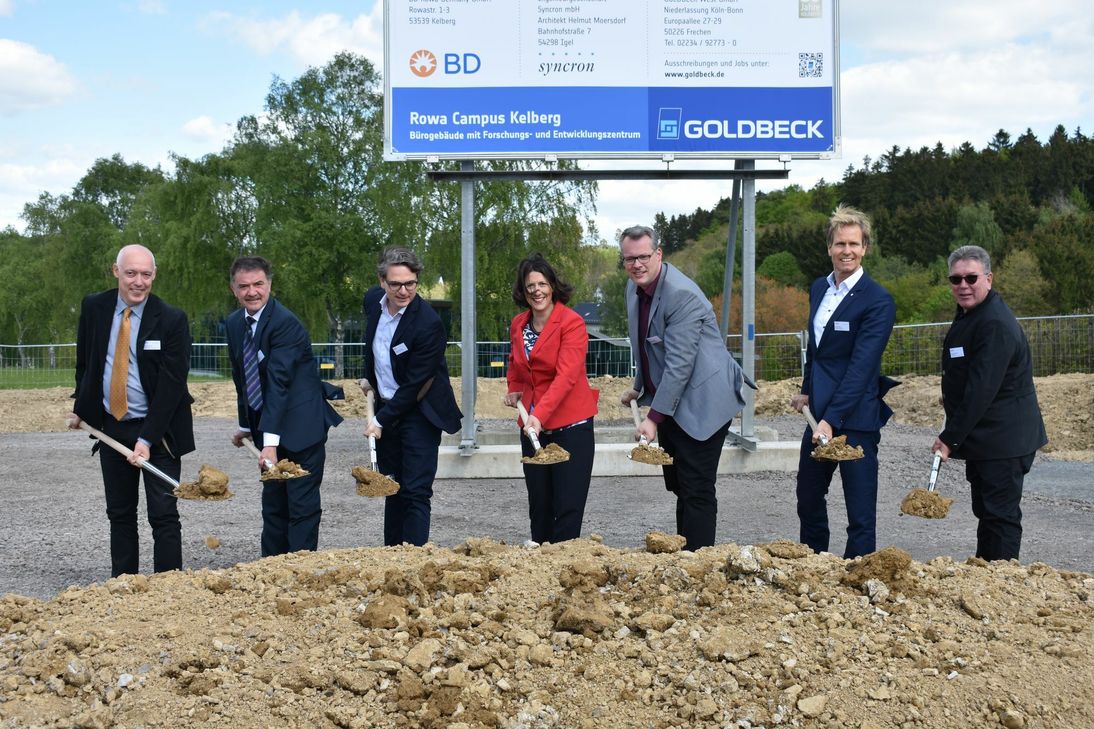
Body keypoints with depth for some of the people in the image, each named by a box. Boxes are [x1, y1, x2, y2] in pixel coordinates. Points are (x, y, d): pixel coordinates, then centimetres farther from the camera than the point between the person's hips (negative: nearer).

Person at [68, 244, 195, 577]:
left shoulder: (172, 319, -13)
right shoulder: (94, 307, 1)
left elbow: (171, 384, -16)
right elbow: (85, 362, 15)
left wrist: (147, 439, -20)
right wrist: (80, 407, 12)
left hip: (157, 429, -4)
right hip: (110, 426, 4)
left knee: (164, 515, -3)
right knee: (119, 513, 11)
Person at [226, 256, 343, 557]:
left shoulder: (285, 323, -20)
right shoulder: (233, 323, 6)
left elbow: (279, 382, -28)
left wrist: (270, 443, -33)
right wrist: (246, 425, 18)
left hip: (302, 425, -8)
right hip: (268, 425, 8)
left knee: (302, 505, -5)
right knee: (272, 504, 14)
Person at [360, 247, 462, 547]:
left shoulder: (429, 324, -24)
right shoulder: (373, 300, -2)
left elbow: (414, 384, -21)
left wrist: (381, 420, -18)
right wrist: (370, 377, 23)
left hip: (419, 413, -7)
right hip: (386, 407, 7)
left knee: (415, 492, -8)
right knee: (392, 487, 15)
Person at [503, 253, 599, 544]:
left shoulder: (572, 323, -12)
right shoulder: (517, 325, 8)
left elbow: (566, 375, -23)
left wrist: (540, 414, -33)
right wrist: (514, 388, 9)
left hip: (570, 424, -6)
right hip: (532, 423, 6)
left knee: (568, 506, -7)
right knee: (539, 504, 10)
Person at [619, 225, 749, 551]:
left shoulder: (682, 295, -22)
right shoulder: (635, 288, 6)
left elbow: (679, 365, -25)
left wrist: (654, 417, -24)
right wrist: (640, 388, 24)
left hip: (701, 403, -9)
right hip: (669, 402, 9)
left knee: (697, 491, -6)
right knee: (677, 485, 17)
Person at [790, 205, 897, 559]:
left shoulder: (878, 300, -14)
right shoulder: (819, 288, 10)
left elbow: (861, 366, -20)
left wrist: (831, 419, -25)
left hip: (855, 416, -8)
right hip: (820, 411, 8)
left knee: (861, 511, 1)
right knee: (808, 499, 18)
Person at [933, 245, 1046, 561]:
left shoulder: (995, 324, -22)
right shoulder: (968, 314, 12)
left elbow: (981, 390, -26)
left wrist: (950, 437, -22)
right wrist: (951, 399, 11)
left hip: (1003, 438, -11)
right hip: (982, 438, 11)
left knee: (1000, 515, -5)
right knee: (985, 512, 18)